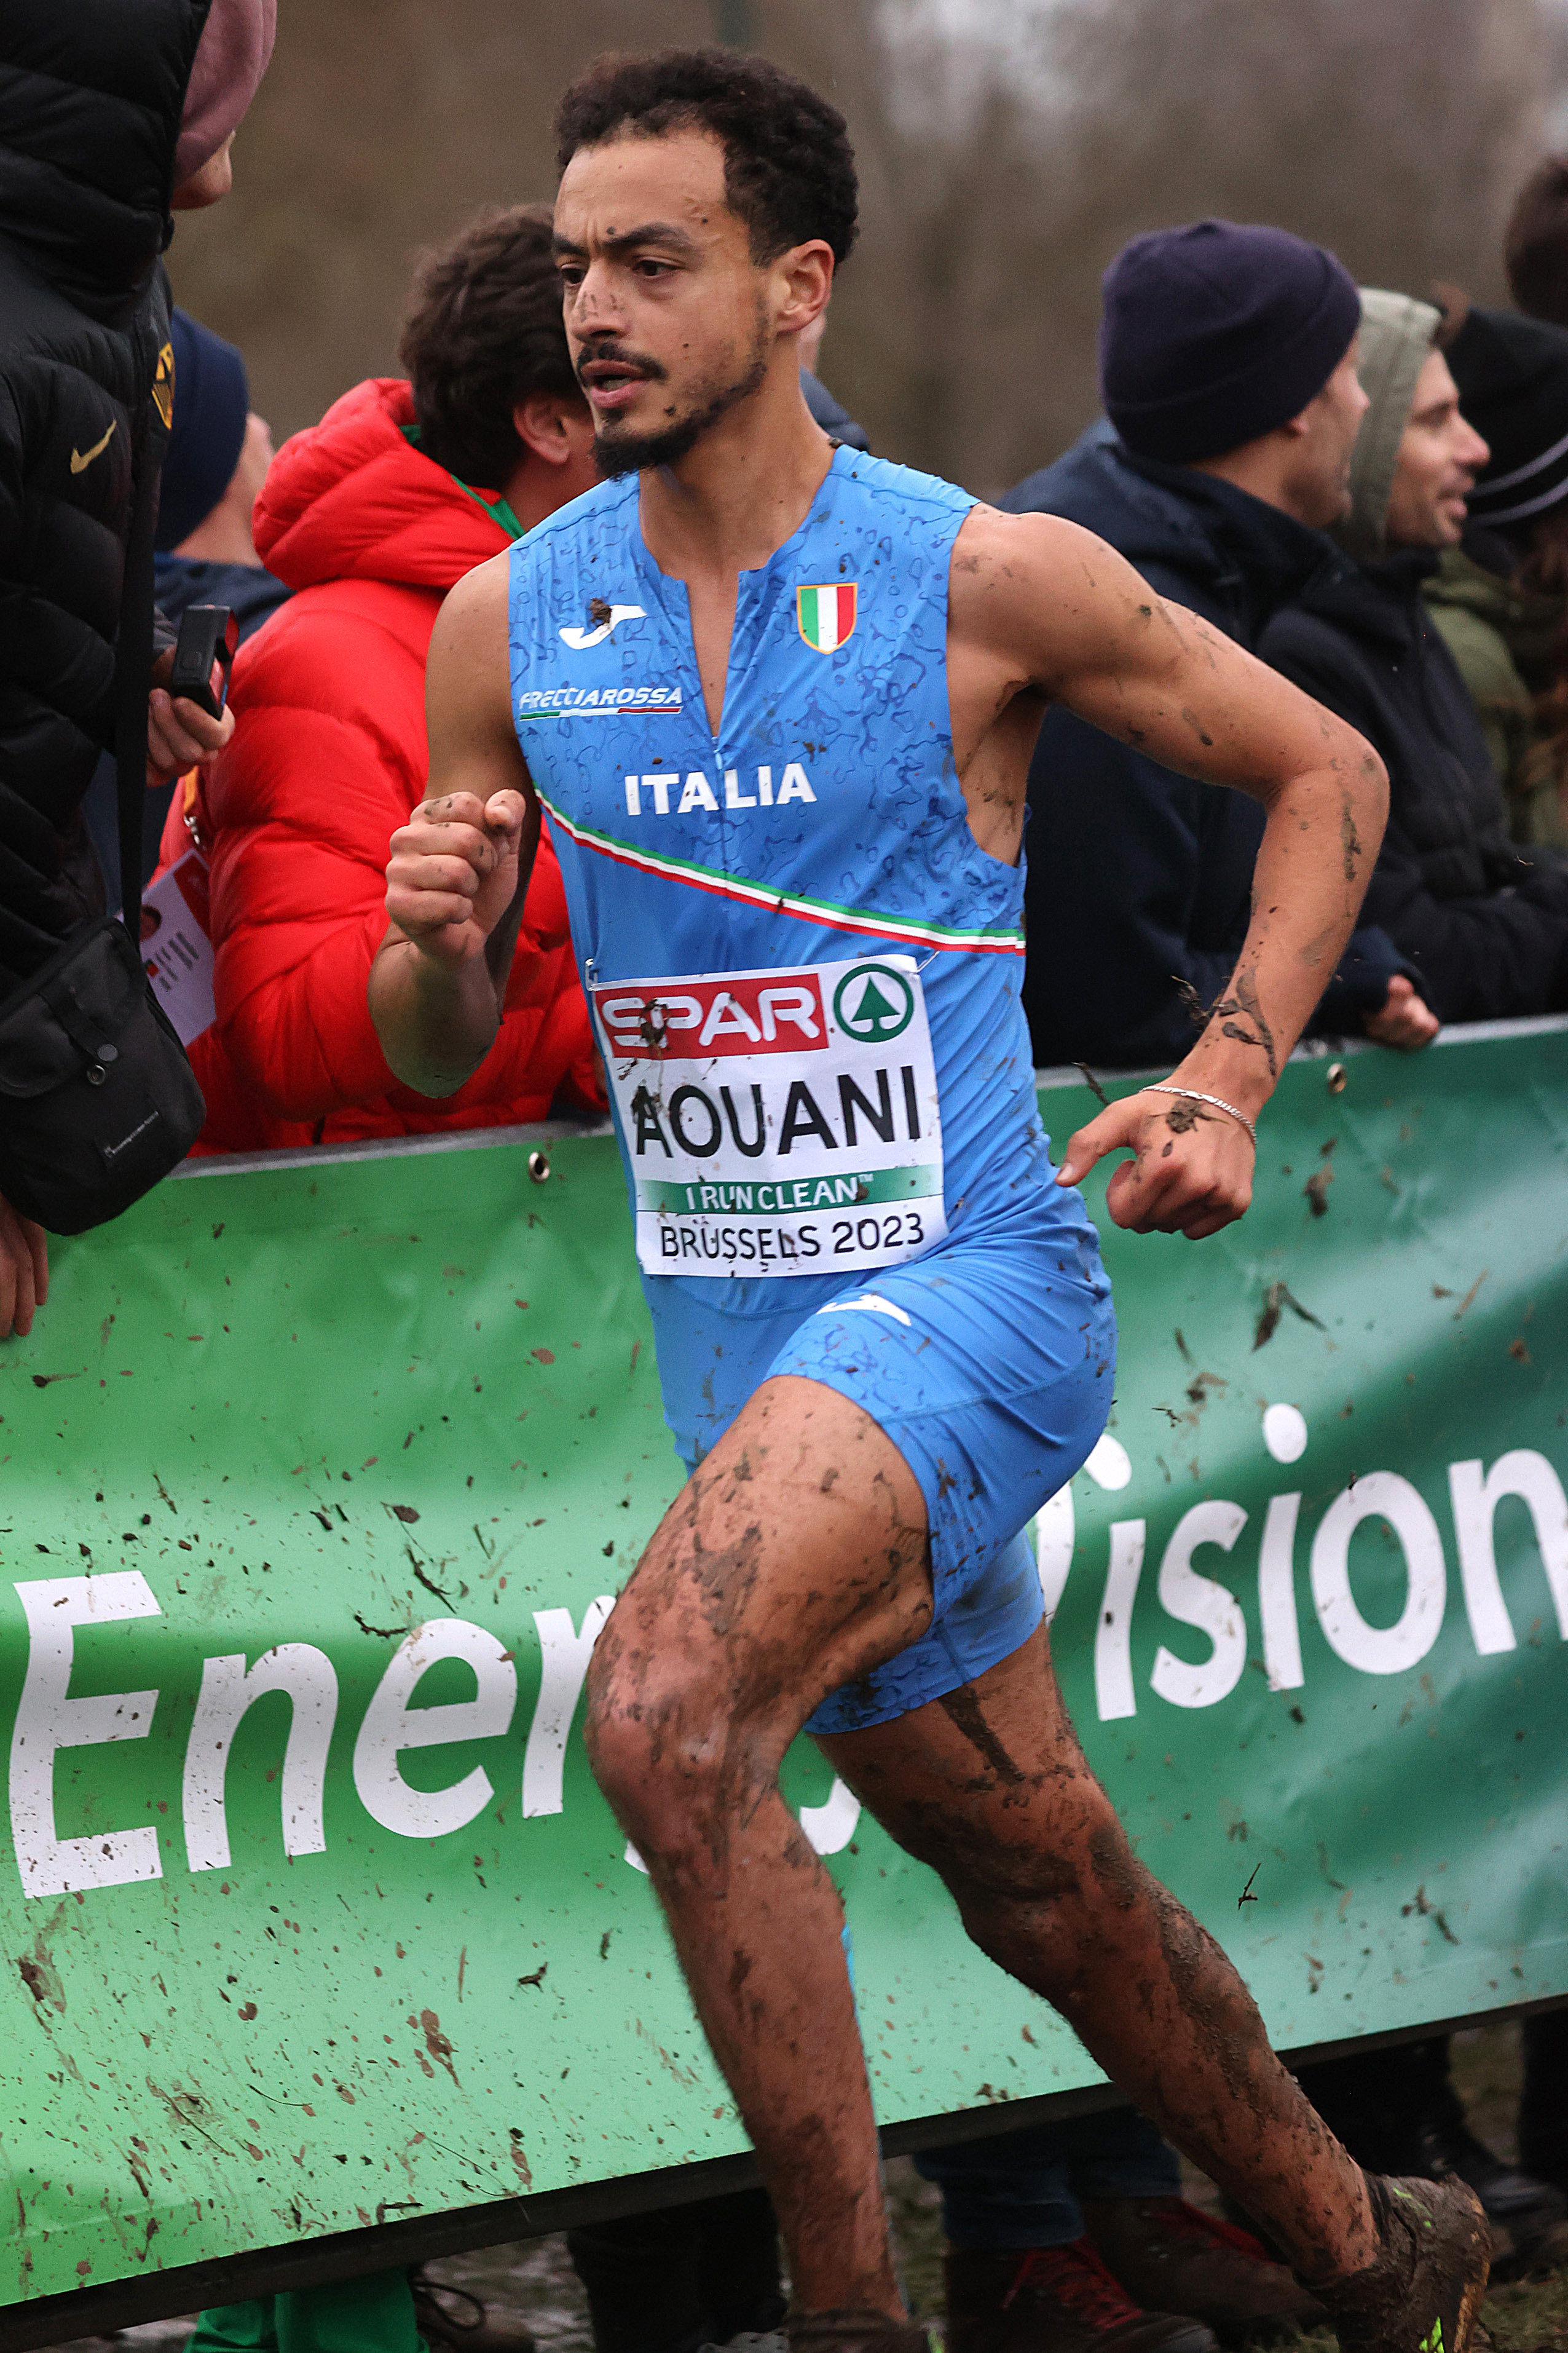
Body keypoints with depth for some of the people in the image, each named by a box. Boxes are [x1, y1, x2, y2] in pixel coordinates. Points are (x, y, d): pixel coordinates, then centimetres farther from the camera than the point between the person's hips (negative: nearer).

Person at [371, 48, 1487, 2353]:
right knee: (1047, 1889, 16)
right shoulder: (505, 625, 3)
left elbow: (1327, 774, 6)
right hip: (735, 1335, 5)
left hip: (965, 1283, -5)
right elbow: (437, 1055, 11)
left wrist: (1227, 1085, -6)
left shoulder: (986, 580, -8)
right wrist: (434, 943, -12)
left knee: (665, 1712, -30)